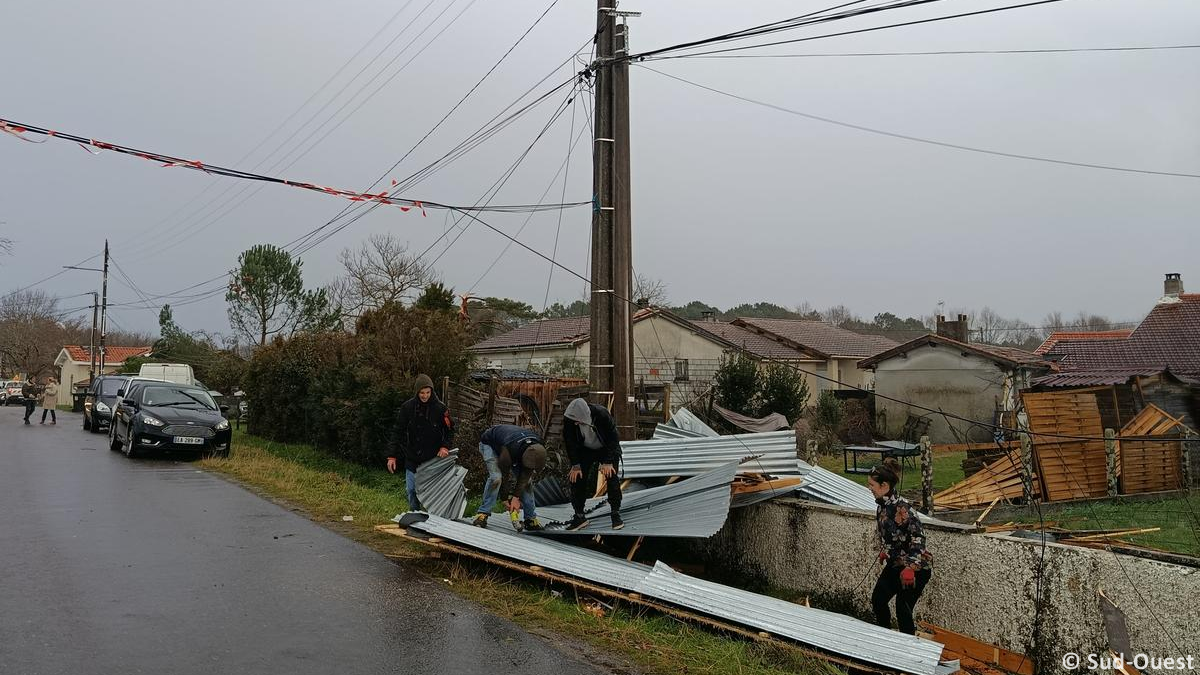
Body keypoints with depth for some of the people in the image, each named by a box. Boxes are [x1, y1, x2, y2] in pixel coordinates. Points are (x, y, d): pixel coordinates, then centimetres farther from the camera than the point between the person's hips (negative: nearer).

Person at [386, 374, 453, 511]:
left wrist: (445, 446, -11)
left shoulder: (439, 408, -7)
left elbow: (449, 430, 6)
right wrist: (392, 455, -4)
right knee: (411, 490, 6)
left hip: (433, 459, -2)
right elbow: (397, 432, 0)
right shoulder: (407, 407, -5)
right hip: (412, 460, 2)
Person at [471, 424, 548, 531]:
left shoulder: (538, 449, -28)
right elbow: (503, 473, -30)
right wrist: (506, 498, -20)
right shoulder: (509, 450, -45)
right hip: (489, 443, -5)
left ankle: (531, 518, -1)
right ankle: (482, 513, -20)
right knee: (495, 477, -30)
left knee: (527, 480, -9)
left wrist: (516, 497, -23)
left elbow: (525, 474, -21)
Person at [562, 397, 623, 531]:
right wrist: (575, 465, -17)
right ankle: (579, 516, 3)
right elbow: (570, 443, -14)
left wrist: (608, 462, -25)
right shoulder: (569, 420, -26)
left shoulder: (602, 414, -34)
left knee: (612, 478, -15)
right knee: (576, 479, -7)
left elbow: (613, 438, -25)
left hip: (607, 449, -3)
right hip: (585, 450, 3)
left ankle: (616, 515, -3)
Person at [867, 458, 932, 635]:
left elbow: (918, 539, -29)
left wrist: (910, 569, -33)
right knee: (877, 600, 14)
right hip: (894, 564, 9)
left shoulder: (902, 508, -27)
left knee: (903, 611, -3)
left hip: (915, 569, -9)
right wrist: (885, 551, 26)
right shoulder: (882, 505, -1)